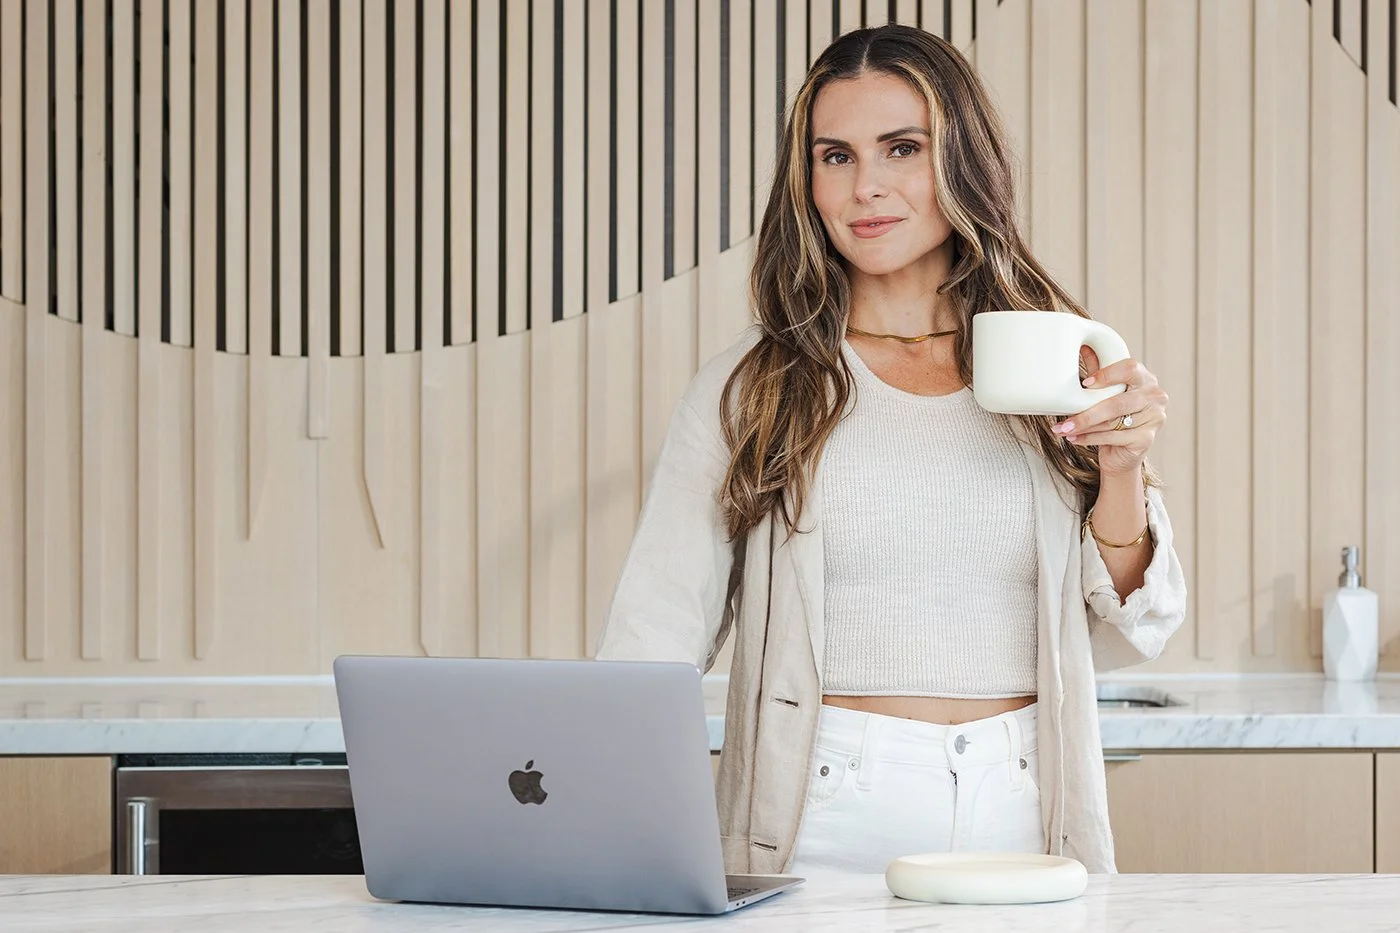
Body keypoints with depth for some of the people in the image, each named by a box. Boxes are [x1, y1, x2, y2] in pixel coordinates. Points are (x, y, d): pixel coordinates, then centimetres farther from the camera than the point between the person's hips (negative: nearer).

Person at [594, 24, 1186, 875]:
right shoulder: (747, 390, 4)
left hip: (1021, 810, 2)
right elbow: (656, 636, 0)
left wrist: (1122, 470, -4)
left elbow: (1122, 637, 11)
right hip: (823, 815, -2)